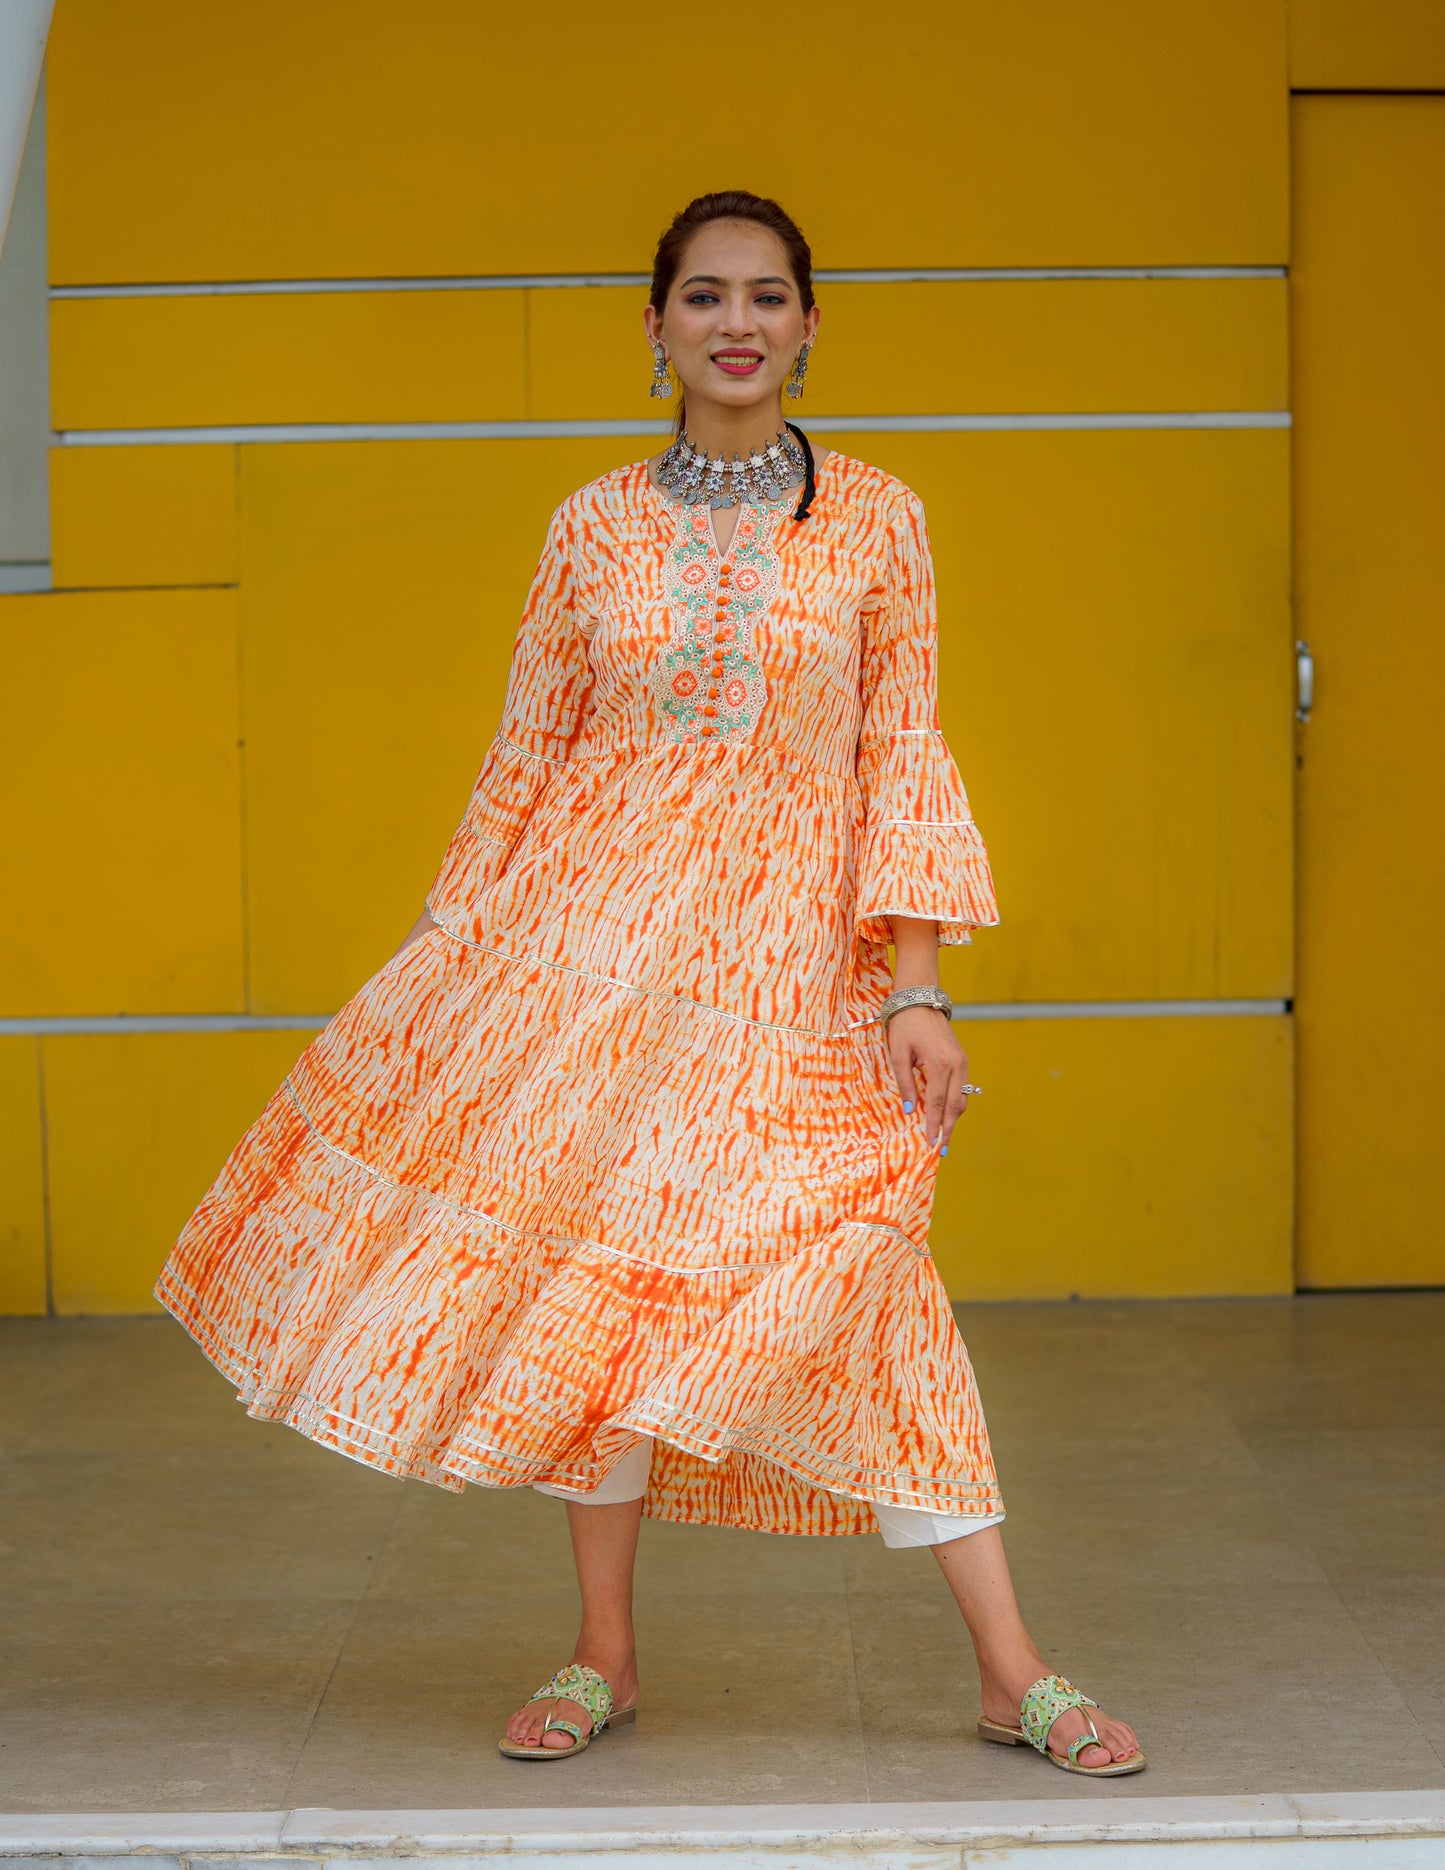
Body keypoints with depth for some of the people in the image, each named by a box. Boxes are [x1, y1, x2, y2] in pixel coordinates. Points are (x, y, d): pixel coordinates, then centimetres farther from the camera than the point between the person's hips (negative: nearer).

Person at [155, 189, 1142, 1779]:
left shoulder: (876, 521, 2)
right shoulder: (593, 530, 6)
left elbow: (902, 760, 0)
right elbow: (526, 757, 12)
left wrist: (917, 991, -7)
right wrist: (453, 958, 10)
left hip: (786, 957, -2)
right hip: (593, 936, 2)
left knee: (859, 1292, -5)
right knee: (586, 1267, 4)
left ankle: (1013, 1674, 2)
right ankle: (602, 1656, 19)